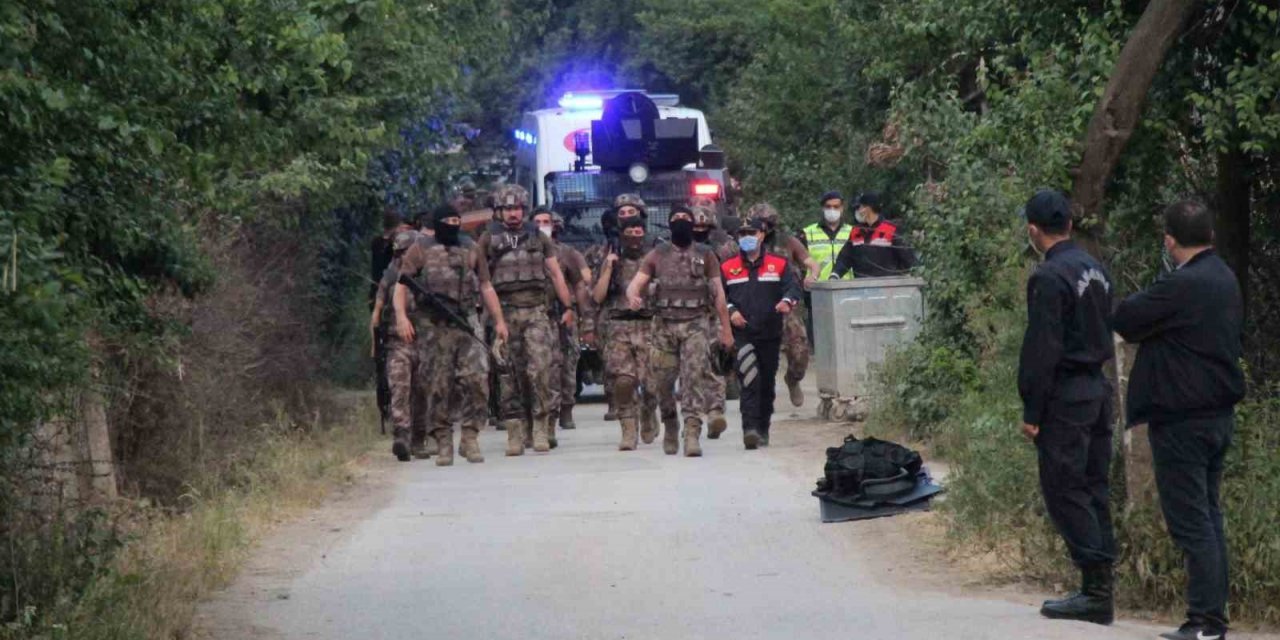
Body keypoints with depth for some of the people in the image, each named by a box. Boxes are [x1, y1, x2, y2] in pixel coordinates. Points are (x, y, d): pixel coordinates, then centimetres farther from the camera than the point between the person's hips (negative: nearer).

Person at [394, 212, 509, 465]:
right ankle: (443, 444, 4)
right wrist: (402, 317, -13)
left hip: (466, 323, 2)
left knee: (477, 377, -13)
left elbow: (486, 287, 21)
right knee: (438, 386, -2)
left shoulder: (470, 250, 18)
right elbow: (401, 285, 1)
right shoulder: (420, 251, 9)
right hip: (433, 327, -2)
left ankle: (470, 437, -5)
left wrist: (499, 320, 14)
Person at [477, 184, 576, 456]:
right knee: (510, 375, 0)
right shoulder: (488, 239, 8)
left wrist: (568, 307, 9)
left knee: (540, 369, -11)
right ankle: (514, 433, 4)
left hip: (536, 312, 1)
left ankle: (541, 428, -5)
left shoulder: (538, 238, 13)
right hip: (504, 312, 0)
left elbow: (556, 274, 14)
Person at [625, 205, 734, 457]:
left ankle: (692, 434, -20)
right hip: (664, 325, 1)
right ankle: (669, 427, 25)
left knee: (694, 379, -14)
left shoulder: (705, 255, 12)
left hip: (694, 325, -1)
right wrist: (633, 297, -22)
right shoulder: (657, 256, 11)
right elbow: (636, 283, 3)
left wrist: (726, 328, 9)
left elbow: (718, 294, 12)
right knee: (663, 382, 3)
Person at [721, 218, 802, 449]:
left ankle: (762, 430, 25)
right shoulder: (727, 268, 8)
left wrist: (788, 301, -25)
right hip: (741, 333, -2)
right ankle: (750, 429, -25)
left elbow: (793, 287, -3)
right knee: (750, 380, -18)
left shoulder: (779, 265, 7)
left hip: (770, 333, 2)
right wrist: (730, 311, -8)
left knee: (767, 383, 11)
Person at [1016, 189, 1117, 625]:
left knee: (1064, 492, -5)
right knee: (1093, 490, 11)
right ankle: (1101, 590, 12)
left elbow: (1042, 350, -17)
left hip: (1065, 396, -9)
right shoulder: (1096, 270, 11)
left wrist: (1032, 412, -13)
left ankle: (1095, 592, -8)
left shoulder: (1049, 278, -15)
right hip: (1098, 389, 9)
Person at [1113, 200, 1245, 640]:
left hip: (1182, 419, -9)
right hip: (1220, 413, 9)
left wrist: (1143, 298, 8)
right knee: (1208, 514, 15)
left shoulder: (1180, 286, -19)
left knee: (1190, 519, -6)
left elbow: (1124, 321, -13)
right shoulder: (1226, 280, 8)